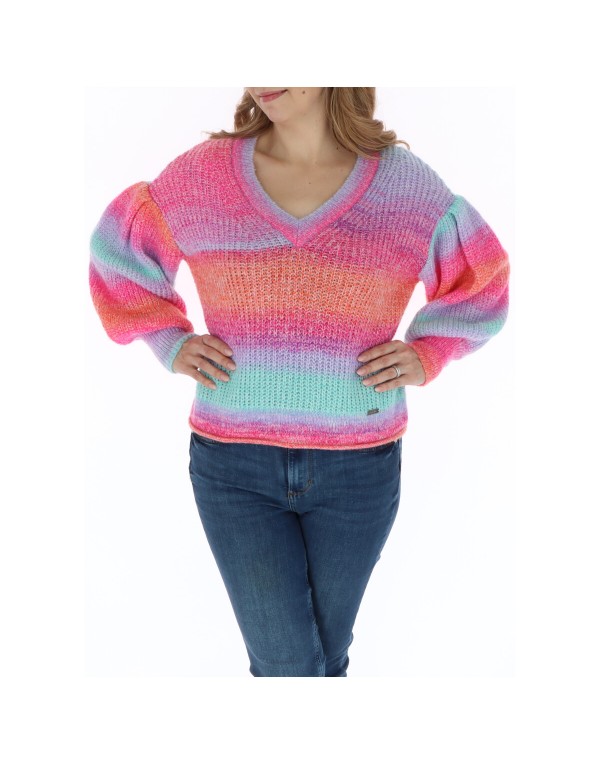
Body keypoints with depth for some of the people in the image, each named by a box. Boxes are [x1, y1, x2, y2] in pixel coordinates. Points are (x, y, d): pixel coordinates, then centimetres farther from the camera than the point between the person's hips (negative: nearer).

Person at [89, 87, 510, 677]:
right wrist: (170, 343, 2)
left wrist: (425, 355, -2)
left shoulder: (407, 184, -3)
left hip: (358, 469, 1)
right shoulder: (202, 174, -2)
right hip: (234, 463, 0)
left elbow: (482, 282, 13)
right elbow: (120, 247, 14)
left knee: (327, 652, 18)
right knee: (286, 664, 3)